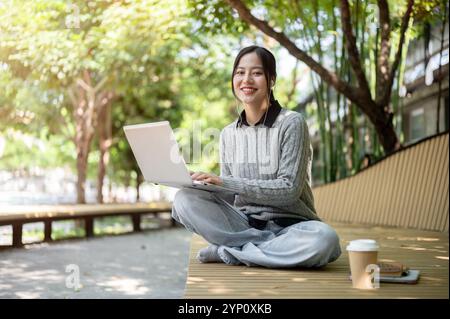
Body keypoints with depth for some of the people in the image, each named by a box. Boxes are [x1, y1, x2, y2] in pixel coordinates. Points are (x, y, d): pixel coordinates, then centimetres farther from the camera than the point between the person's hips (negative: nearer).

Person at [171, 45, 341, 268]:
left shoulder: (291, 123, -7)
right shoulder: (228, 134, 8)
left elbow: (289, 189, -15)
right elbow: (230, 195, 8)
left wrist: (225, 182, -22)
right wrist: (205, 182, -14)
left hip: (288, 225, -3)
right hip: (243, 223, 4)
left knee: (324, 239, -36)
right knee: (184, 199, -19)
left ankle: (227, 252, -21)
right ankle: (273, 248, -19)